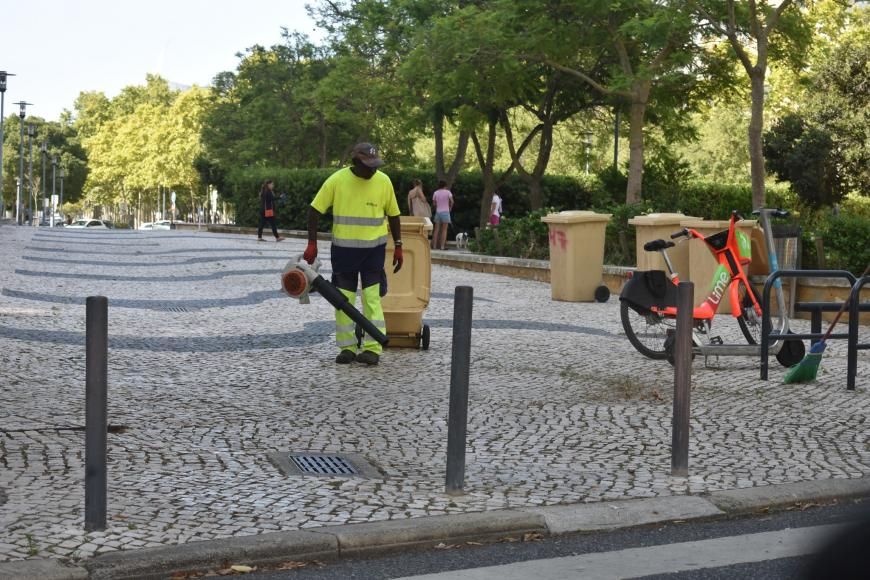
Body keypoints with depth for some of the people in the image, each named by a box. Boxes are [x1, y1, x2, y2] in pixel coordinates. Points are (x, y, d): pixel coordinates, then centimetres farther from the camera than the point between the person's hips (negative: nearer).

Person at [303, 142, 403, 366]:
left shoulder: (384, 181, -6)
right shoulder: (337, 180, -10)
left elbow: (393, 215, 5)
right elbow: (315, 210, -5)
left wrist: (398, 247, 5)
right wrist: (312, 243, -9)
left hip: (374, 249, -1)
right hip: (343, 249, 1)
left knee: (372, 298, -6)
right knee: (343, 299, 5)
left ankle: (373, 348, -3)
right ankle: (347, 347, 15)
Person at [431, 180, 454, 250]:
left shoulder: (436, 192, 6)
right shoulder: (447, 192, -2)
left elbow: (434, 203, 5)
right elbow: (451, 201, -10)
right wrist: (450, 207, 6)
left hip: (438, 212, 3)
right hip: (445, 212, -3)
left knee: (436, 230, 7)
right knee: (444, 230, -1)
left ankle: (434, 245, 3)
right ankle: (442, 246, -7)